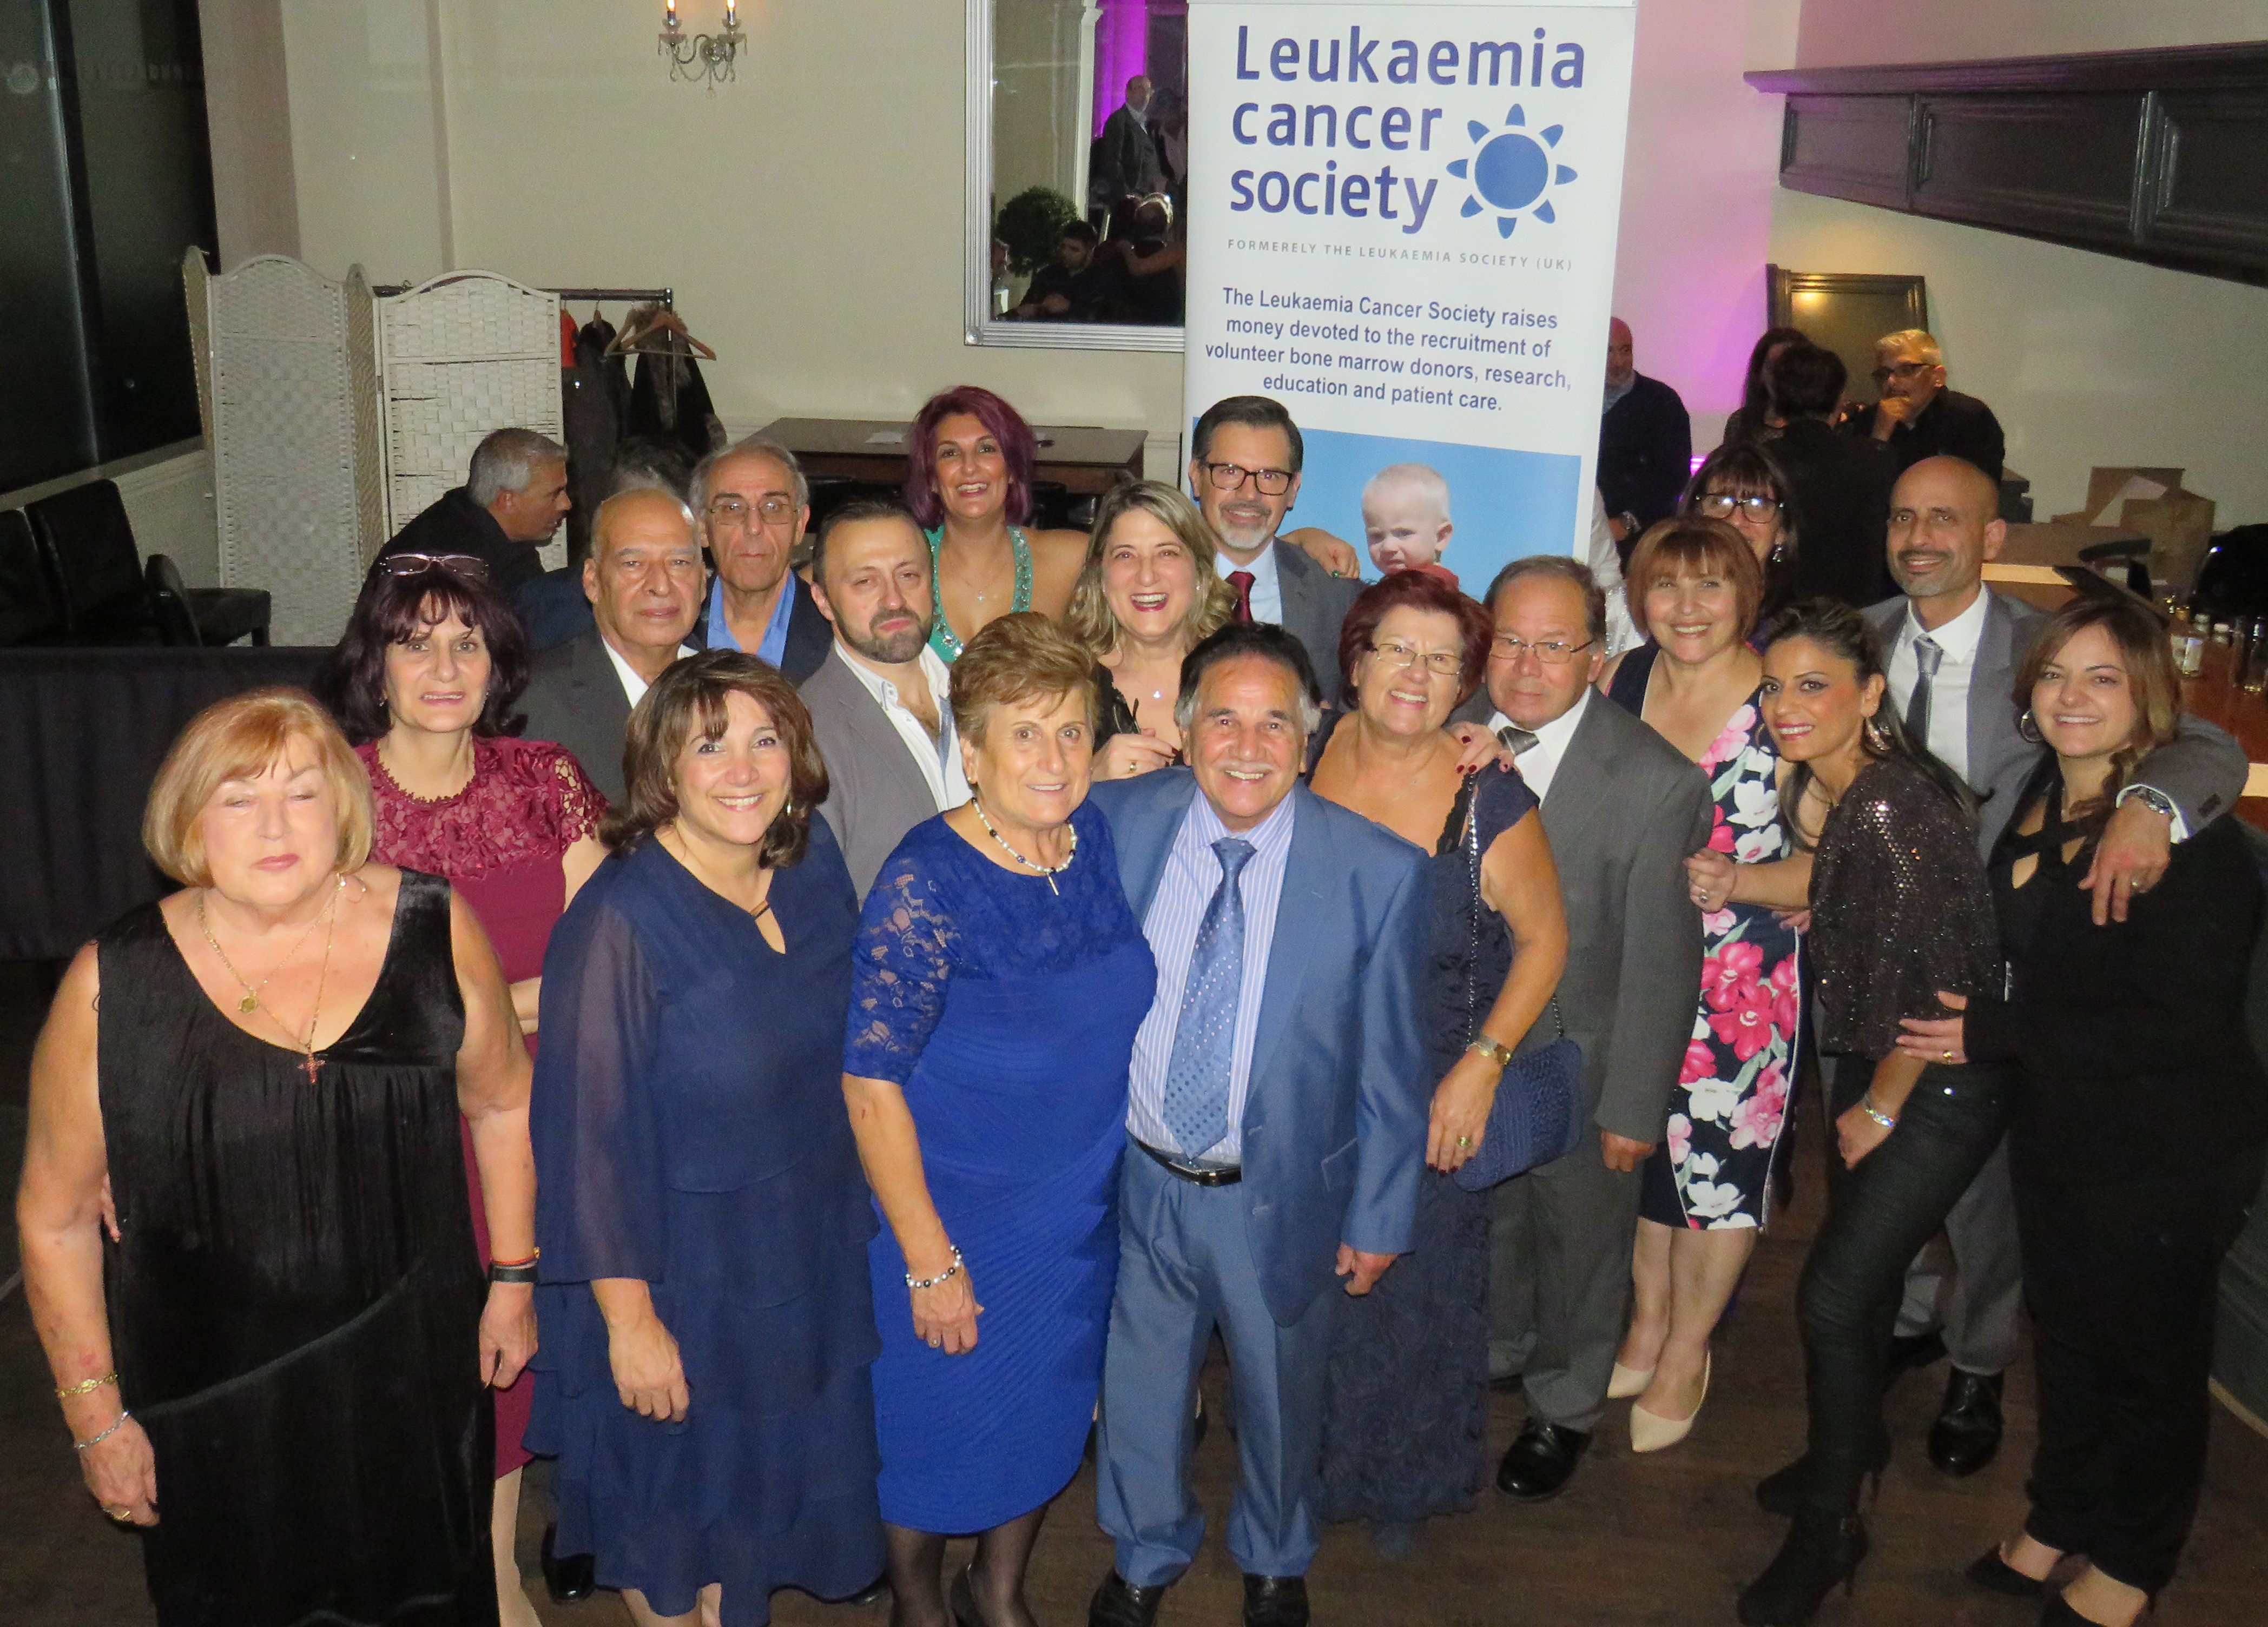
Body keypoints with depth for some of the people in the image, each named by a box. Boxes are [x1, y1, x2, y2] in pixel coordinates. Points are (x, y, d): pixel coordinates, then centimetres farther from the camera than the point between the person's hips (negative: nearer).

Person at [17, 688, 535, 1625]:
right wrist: (97, 1416, -1)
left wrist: (512, 1279, 6)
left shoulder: (433, 931, -9)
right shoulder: (114, 988, -12)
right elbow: (57, 1218, -3)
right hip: (215, 1413, -1)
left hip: (413, 1380, 1)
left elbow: (502, 1101, 5)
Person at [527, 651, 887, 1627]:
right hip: (678, 1272, -5)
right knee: (673, 1509, 17)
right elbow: (591, 1133, -21)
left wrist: (848, 1214, 10)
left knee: (763, 1487, 23)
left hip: (804, 1257, 6)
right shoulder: (621, 921, -24)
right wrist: (629, 1318, -18)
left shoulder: (814, 871, -5)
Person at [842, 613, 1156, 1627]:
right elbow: (870, 1083, -21)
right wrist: (930, 1263, -19)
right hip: (953, 1219, -5)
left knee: (1050, 1414, 23)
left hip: (1082, 1217, 6)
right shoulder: (926, 882, -24)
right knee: (936, 1421, 15)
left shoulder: (1101, 840, -7)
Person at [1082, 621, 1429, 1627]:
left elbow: (1389, 1062, -9)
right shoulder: (1115, 822, -12)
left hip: (1283, 1196, -1)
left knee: (1282, 1395, 23)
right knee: (1139, 1387, 23)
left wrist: (1379, 1216, -3)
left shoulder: (1378, 872, -17)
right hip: (1137, 1179, 2)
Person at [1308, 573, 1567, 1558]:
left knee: (1416, 1284, 13)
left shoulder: (1492, 804, -17)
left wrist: (1482, 1067, -13)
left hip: (1431, 1097, -2)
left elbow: (1544, 938, -6)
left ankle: (1405, 1485, 42)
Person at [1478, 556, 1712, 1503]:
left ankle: (1564, 1409, 44)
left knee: (1578, 1237, 18)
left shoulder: (1658, 783, -22)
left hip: (1580, 1062, -3)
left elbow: (1661, 962, -17)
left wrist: (1633, 1106, -13)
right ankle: (1493, 1354, 54)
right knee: (1481, 1216, 24)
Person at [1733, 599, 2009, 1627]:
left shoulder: (1898, 804, -27)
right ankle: (1855, 1442, 45)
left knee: (1835, 1294, -4)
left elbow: (1940, 986, -24)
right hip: (1868, 1064, 8)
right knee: (1861, 1268, 21)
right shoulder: (1822, 788, -2)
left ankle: (1829, 1527, 16)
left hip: (1943, 1085, -8)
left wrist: (1877, 1112, -11)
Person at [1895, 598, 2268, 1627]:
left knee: (2148, 1357, 12)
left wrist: (1997, 1033, -20)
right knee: (2065, 1336, 22)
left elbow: (2180, 1023, -25)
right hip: (2057, 1133, 7)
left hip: (2165, 1155, -7)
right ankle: (2059, 1521, 43)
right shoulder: (2032, 801, 2)